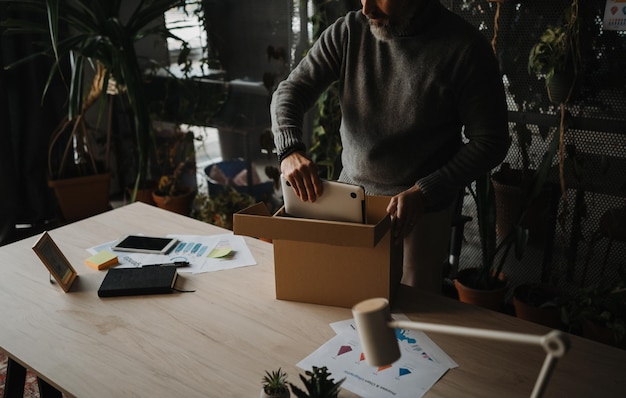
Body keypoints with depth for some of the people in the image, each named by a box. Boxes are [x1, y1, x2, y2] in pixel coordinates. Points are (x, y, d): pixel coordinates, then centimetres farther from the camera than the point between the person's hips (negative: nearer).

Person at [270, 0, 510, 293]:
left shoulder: (465, 48, -14)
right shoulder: (348, 31, -4)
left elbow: (490, 141, -10)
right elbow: (291, 90, -2)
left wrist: (423, 193, -20)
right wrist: (289, 149, -22)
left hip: (422, 208, -3)